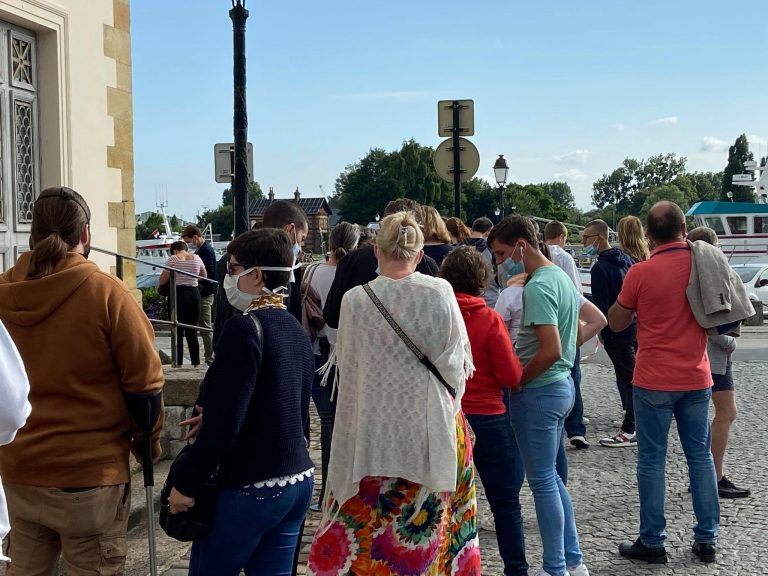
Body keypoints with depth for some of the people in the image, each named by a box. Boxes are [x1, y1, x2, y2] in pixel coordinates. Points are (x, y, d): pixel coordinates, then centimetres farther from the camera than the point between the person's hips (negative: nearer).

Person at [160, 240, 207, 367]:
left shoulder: (172, 259, -4)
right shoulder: (196, 258, 6)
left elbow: (162, 281, -2)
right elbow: (204, 276, 19)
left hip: (178, 295, -3)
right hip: (194, 294, 3)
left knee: (178, 332, 3)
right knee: (192, 331, 10)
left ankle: (178, 363, 3)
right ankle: (195, 362, 10)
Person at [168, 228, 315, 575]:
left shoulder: (245, 328, -17)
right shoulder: (296, 330, 8)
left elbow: (224, 422, -22)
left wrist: (185, 482, -11)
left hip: (252, 487, -8)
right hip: (299, 480, 8)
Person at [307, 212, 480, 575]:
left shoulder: (355, 300, -8)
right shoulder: (440, 293, -9)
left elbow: (345, 369, 3)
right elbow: (458, 361, -1)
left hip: (374, 431, 0)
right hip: (430, 425, 1)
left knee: (365, 525, 9)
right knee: (425, 528, 13)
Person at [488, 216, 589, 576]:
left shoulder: (537, 287, -20)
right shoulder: (561, 277, 10)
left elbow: (552, 350, -27)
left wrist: (515, 381, -15)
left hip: (537, 393, -10)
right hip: (561, 385, 10)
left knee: (543, 481, 2)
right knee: (552, 477, 18)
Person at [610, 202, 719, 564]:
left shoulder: (641, 272, -13)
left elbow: (616, 323, -1)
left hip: (654, 381, -4)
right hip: (696, 378, 4)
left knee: (652, 460, 5)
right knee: (700, 456, 12)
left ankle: (652, 542, 11)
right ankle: (706, 539, 18)